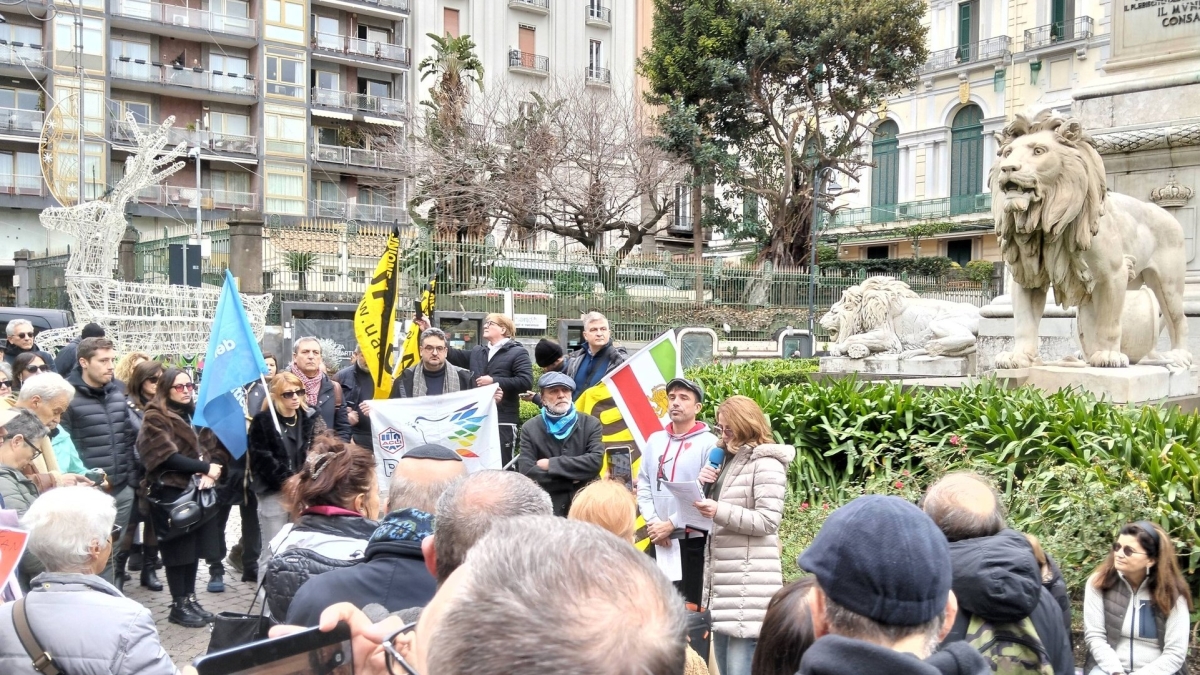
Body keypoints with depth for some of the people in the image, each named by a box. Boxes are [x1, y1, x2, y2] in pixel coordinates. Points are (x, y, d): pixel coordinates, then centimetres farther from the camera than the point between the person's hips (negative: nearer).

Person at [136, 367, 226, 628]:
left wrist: (211, 473, -7)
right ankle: (178, 605, 10)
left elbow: (212, 448, 13)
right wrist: (205, 467, -15)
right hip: (172, 492, -6)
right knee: (179, 549, 0)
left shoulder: (196, 414, 15)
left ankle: (190, 598, 20)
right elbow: (167, 457, -16)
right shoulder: (155, 418, -6)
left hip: (198, 491, 6)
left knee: (195, 547, 10)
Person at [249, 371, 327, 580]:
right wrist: (289, 481, -15)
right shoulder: (262, 421, -2)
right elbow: (262, 458, -10)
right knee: (271, 552, 2)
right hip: (274, 494, -3)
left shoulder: (310, 418, 8)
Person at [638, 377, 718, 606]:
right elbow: (643, 485, 8)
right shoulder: (655, 440, 10)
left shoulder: (709, 443, -7)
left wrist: (671, 524, -15)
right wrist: (652, 522, -7)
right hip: (657, 538, 5)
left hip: (692, 538, -5)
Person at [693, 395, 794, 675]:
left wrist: (719, 511, -24)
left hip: (750, 582, -9)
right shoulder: (728, 460, 19)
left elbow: (768, 521, -16)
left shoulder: (766, 463, -8)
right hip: (722, 578, 9)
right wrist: (704, 487, 5)